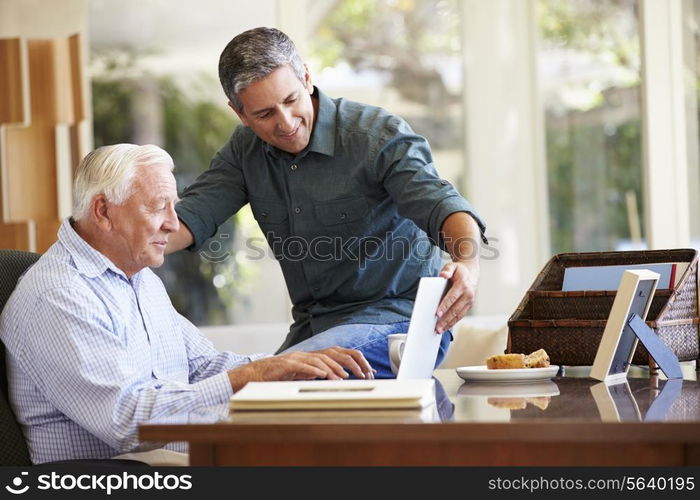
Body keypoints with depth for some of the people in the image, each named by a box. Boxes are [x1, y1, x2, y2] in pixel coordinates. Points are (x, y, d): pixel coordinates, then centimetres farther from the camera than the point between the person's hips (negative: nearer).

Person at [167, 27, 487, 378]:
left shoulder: (381, 135, -13)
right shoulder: (246, 149, 6)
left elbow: (438, 202, -25)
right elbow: (195, 213, -1)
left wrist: (467, 263, -48)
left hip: (398, 317, -7)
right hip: (313, 327, 7)